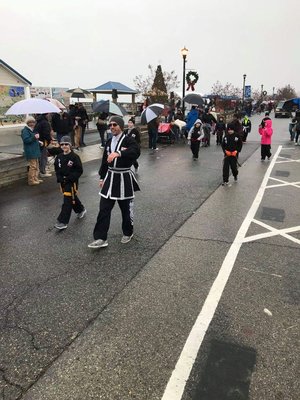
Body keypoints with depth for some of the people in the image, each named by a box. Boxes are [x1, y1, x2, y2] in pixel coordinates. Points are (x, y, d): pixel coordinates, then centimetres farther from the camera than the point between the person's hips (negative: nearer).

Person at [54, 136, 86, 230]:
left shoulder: (75, 157, -13)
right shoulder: (59, 157, 4)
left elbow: (79, 171, -13)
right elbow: (57, 169, 13)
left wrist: (70, 178, -20)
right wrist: (59, 178, -5)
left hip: (72, 182, -7)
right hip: (63, 182, 7)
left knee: (68, 201, -8)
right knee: (72, 198, 21)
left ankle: (63, 222, -7)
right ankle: (81, 210, 46)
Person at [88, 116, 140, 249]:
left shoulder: (129, 140, -10)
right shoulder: (109, 142, 10)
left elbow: (136, 152, -33)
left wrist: (118, 153, -47)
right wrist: (102, 178, 17)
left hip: (124, 178, -5)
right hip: (110, 177, 5)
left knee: (126, 208, 9)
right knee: (104, 208, 0)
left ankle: (128, 233, 32)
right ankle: (100, 238, 5)